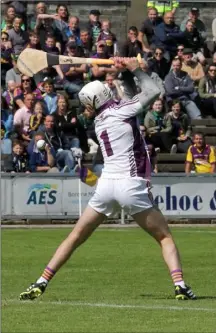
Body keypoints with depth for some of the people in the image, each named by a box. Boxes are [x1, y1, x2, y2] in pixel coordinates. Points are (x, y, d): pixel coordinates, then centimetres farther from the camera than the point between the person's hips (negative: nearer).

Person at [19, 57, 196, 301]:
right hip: (130, 184, -4)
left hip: (106, 183, 4)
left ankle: (41, 283, 9)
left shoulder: (99, 121, 13)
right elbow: (153, 92, -7)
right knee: (165, 238, 8)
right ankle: (180, 285, -10)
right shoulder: (120, 112, -3)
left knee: (75, 237, 14)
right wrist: (135, 69, 3)